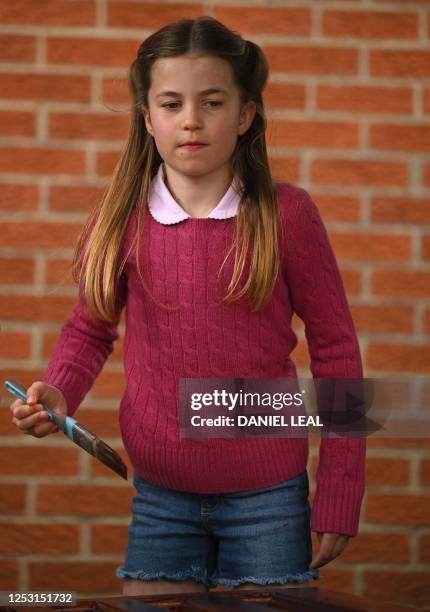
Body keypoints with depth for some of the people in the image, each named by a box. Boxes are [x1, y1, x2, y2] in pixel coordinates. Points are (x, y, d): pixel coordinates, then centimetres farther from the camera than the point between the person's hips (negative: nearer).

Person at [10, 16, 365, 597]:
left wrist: (338, 496, -2)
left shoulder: (286, 214, -9)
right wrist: (58, 393, -10)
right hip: (160, 497, 2)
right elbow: (89, 329, 12)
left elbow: (336, 351, -2)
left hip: (267, 498, -2)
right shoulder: (123, 219, -3)